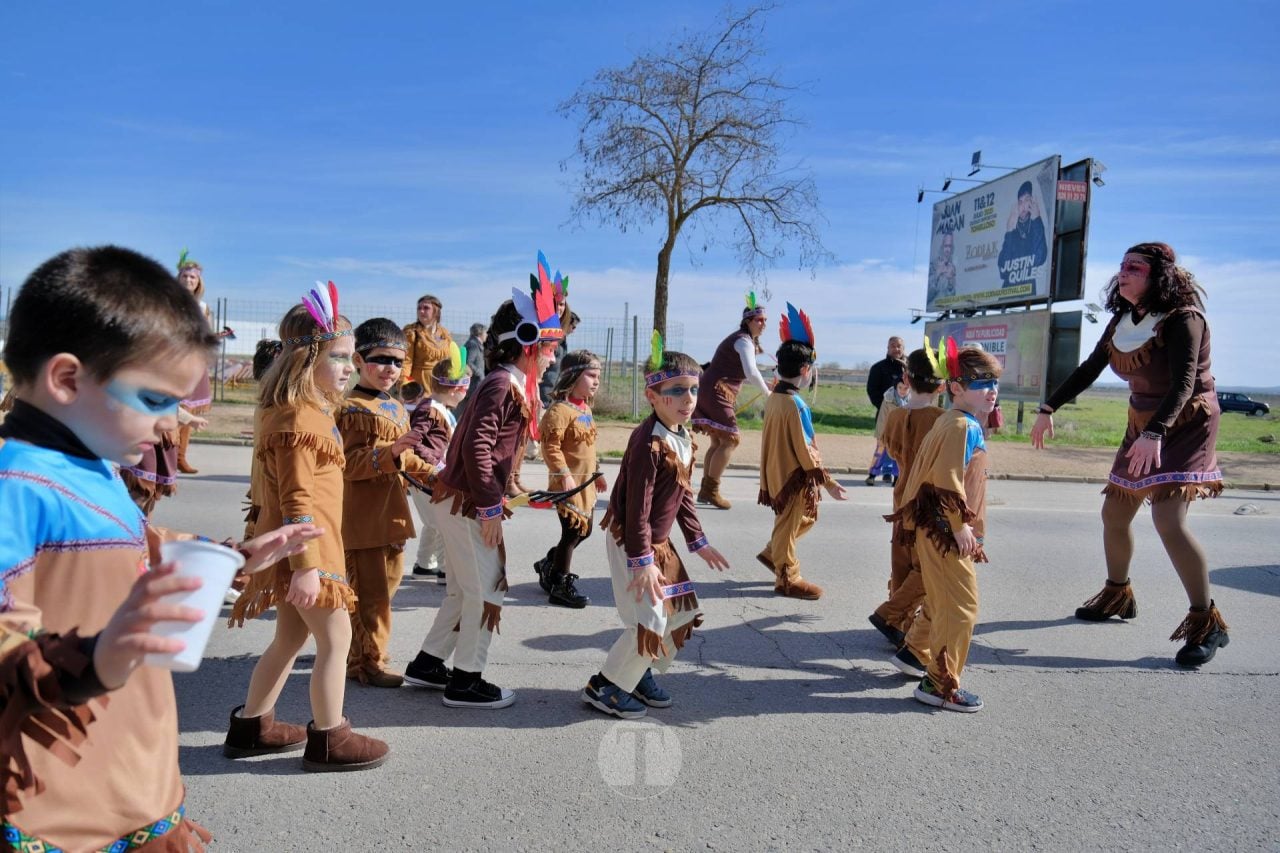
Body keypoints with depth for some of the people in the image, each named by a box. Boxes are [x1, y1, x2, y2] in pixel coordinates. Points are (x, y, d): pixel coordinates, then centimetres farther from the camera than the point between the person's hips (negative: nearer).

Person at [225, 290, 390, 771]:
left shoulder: (307, 411, 13)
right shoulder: (300, 419, -19)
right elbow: (297, 499, -23)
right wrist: (307, 565, -24)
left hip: (294, 550, 10)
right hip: (304, 550, -10)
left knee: (291, 638, 19)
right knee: (336, 639, 0)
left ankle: (250, 727, 32)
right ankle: (328, 740, 12)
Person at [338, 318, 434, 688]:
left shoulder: (396, 407, 13)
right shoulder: (350, 407, -13)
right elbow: (348, 464, -21)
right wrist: (390, 452, -32)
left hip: (391, 512, 9)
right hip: (362, 515, -9)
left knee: (386, 583, 17)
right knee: (370, 591, -1)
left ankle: (360, 650, 33)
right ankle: (367, 661, 14)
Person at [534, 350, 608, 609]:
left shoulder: (586, 408, 12)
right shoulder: (560, 410, -18)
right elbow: (551, 447, -22)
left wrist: (596, 473, 23)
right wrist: (564, 475, -27)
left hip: (586, 482, 10)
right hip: (568, 482, -10)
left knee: (584, 530, 17)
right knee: (572, 532, -4)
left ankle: (549, 566, 36)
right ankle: (559, 586, 10)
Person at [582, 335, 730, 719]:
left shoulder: (684, 438, 5)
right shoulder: (649, 442, -24)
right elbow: (637, 506, -24)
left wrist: (698, 541, 16)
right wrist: (642, 560, -24)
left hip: (658, 541, 9)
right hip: (630, 542, -9)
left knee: (682, 613, 15)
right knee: (650, 621, -8)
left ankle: (641, 673, 34)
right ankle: (604, 687, 12)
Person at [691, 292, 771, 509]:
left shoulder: (747, 340, 22)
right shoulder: (744, 341, -11)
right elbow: (751, 372, -22)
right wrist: (767, 393, -13)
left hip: (712, 392, 10)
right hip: (716, 392, -10)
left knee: (718, 441, 12)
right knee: (731, 439, -10)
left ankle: (705, 490, 15)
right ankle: (711, 490, -8)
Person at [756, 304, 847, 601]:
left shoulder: (775, 397, 3)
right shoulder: (794, 404, -25)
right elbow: (804, 449, -22)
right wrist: (827, 482, -15)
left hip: (778, 470, 9)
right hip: (793, 476, -9)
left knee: (805, 517, 24)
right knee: (789, 525, 5)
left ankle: (771, 553, 31)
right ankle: (787, 579, 19)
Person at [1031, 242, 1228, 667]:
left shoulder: (1182, 318, -20)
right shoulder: (1124, 319, 2)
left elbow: (1183, 384, -31)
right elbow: (1090, 368, 10)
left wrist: (1154, 434, -44)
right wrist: (1049, 408, 6)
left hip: (1186, 425, -8)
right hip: (1143, 425, 8)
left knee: (1168, 519, -21)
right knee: (1114, 514, 12)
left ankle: (1207, 623, -8)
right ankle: (1117, 595, 33)